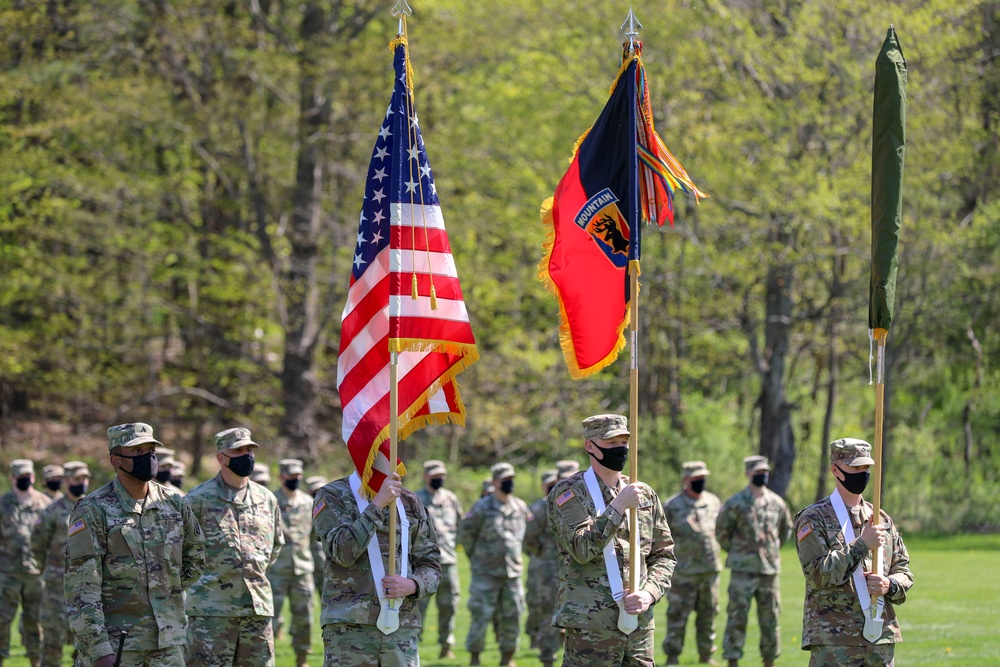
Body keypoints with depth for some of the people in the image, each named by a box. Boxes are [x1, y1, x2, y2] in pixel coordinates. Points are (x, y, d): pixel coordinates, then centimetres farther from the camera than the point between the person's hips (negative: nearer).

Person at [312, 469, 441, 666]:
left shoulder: (410, 503, 14)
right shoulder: (331, 496, 2)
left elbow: (430, 564, 13)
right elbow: (342, 552, -14)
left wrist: (412, 585, -10)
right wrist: (377, 504, -19)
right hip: (349, 628, -4)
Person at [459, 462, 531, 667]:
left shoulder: (521, 507, 7)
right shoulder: (482, 508, -8)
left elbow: (525, 533, 23)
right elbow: (465, 532, -1)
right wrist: (475, 556, 5)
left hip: (513, 571, 5)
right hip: (486, 573, -5)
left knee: (513, 617, 5)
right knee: (481, 615, -5)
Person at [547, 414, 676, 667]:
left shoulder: (645, 495, 13)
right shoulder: (567, 493, -3)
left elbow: (664, 555, 15)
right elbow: (582, 549, -16)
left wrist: (650, 593, -4)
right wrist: (619, 506, -21)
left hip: (639, 624, 5)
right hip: (591, 625, -5)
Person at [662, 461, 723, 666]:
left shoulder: (714, 502, 10)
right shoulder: (672, 506, -5)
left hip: (710, 569, 5)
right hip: (684, 571, -5)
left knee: (708, 614, 10)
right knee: (678, 616, -3)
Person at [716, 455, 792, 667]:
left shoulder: (777, 503, 8)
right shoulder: (735, 504, -5)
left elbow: (786, 529, 23)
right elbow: (721, 531, 4)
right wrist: (736, 552, 5)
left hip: (769, 569, 4)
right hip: (743, 570, -4)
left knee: (770, 618, 8)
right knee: (737, 617, -6)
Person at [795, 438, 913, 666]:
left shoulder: (883, 520, 14)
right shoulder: (813, 519, -2)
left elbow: (904, 572, 16)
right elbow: (818, 573, -14)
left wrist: (889, 585, -8)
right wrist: (861, 544, -18)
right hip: (833, 639, -6)